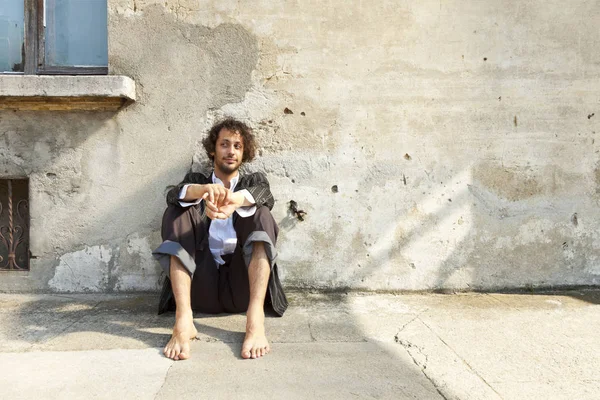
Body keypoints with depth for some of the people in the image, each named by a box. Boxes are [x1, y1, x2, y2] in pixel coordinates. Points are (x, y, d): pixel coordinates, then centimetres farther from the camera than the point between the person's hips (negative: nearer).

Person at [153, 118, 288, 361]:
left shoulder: (254, 180, 17)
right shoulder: (197, 180, 17)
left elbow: (265, 196, -10)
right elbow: (174, 194, -8)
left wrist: (234, 200, -34)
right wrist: (204, 189, -33)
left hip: (242, 285, 0)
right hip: (202, 287, 1)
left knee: (261, 214, -17)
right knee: (176, 211, -14)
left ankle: (255, 319, -34)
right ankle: (183, 319, -30)